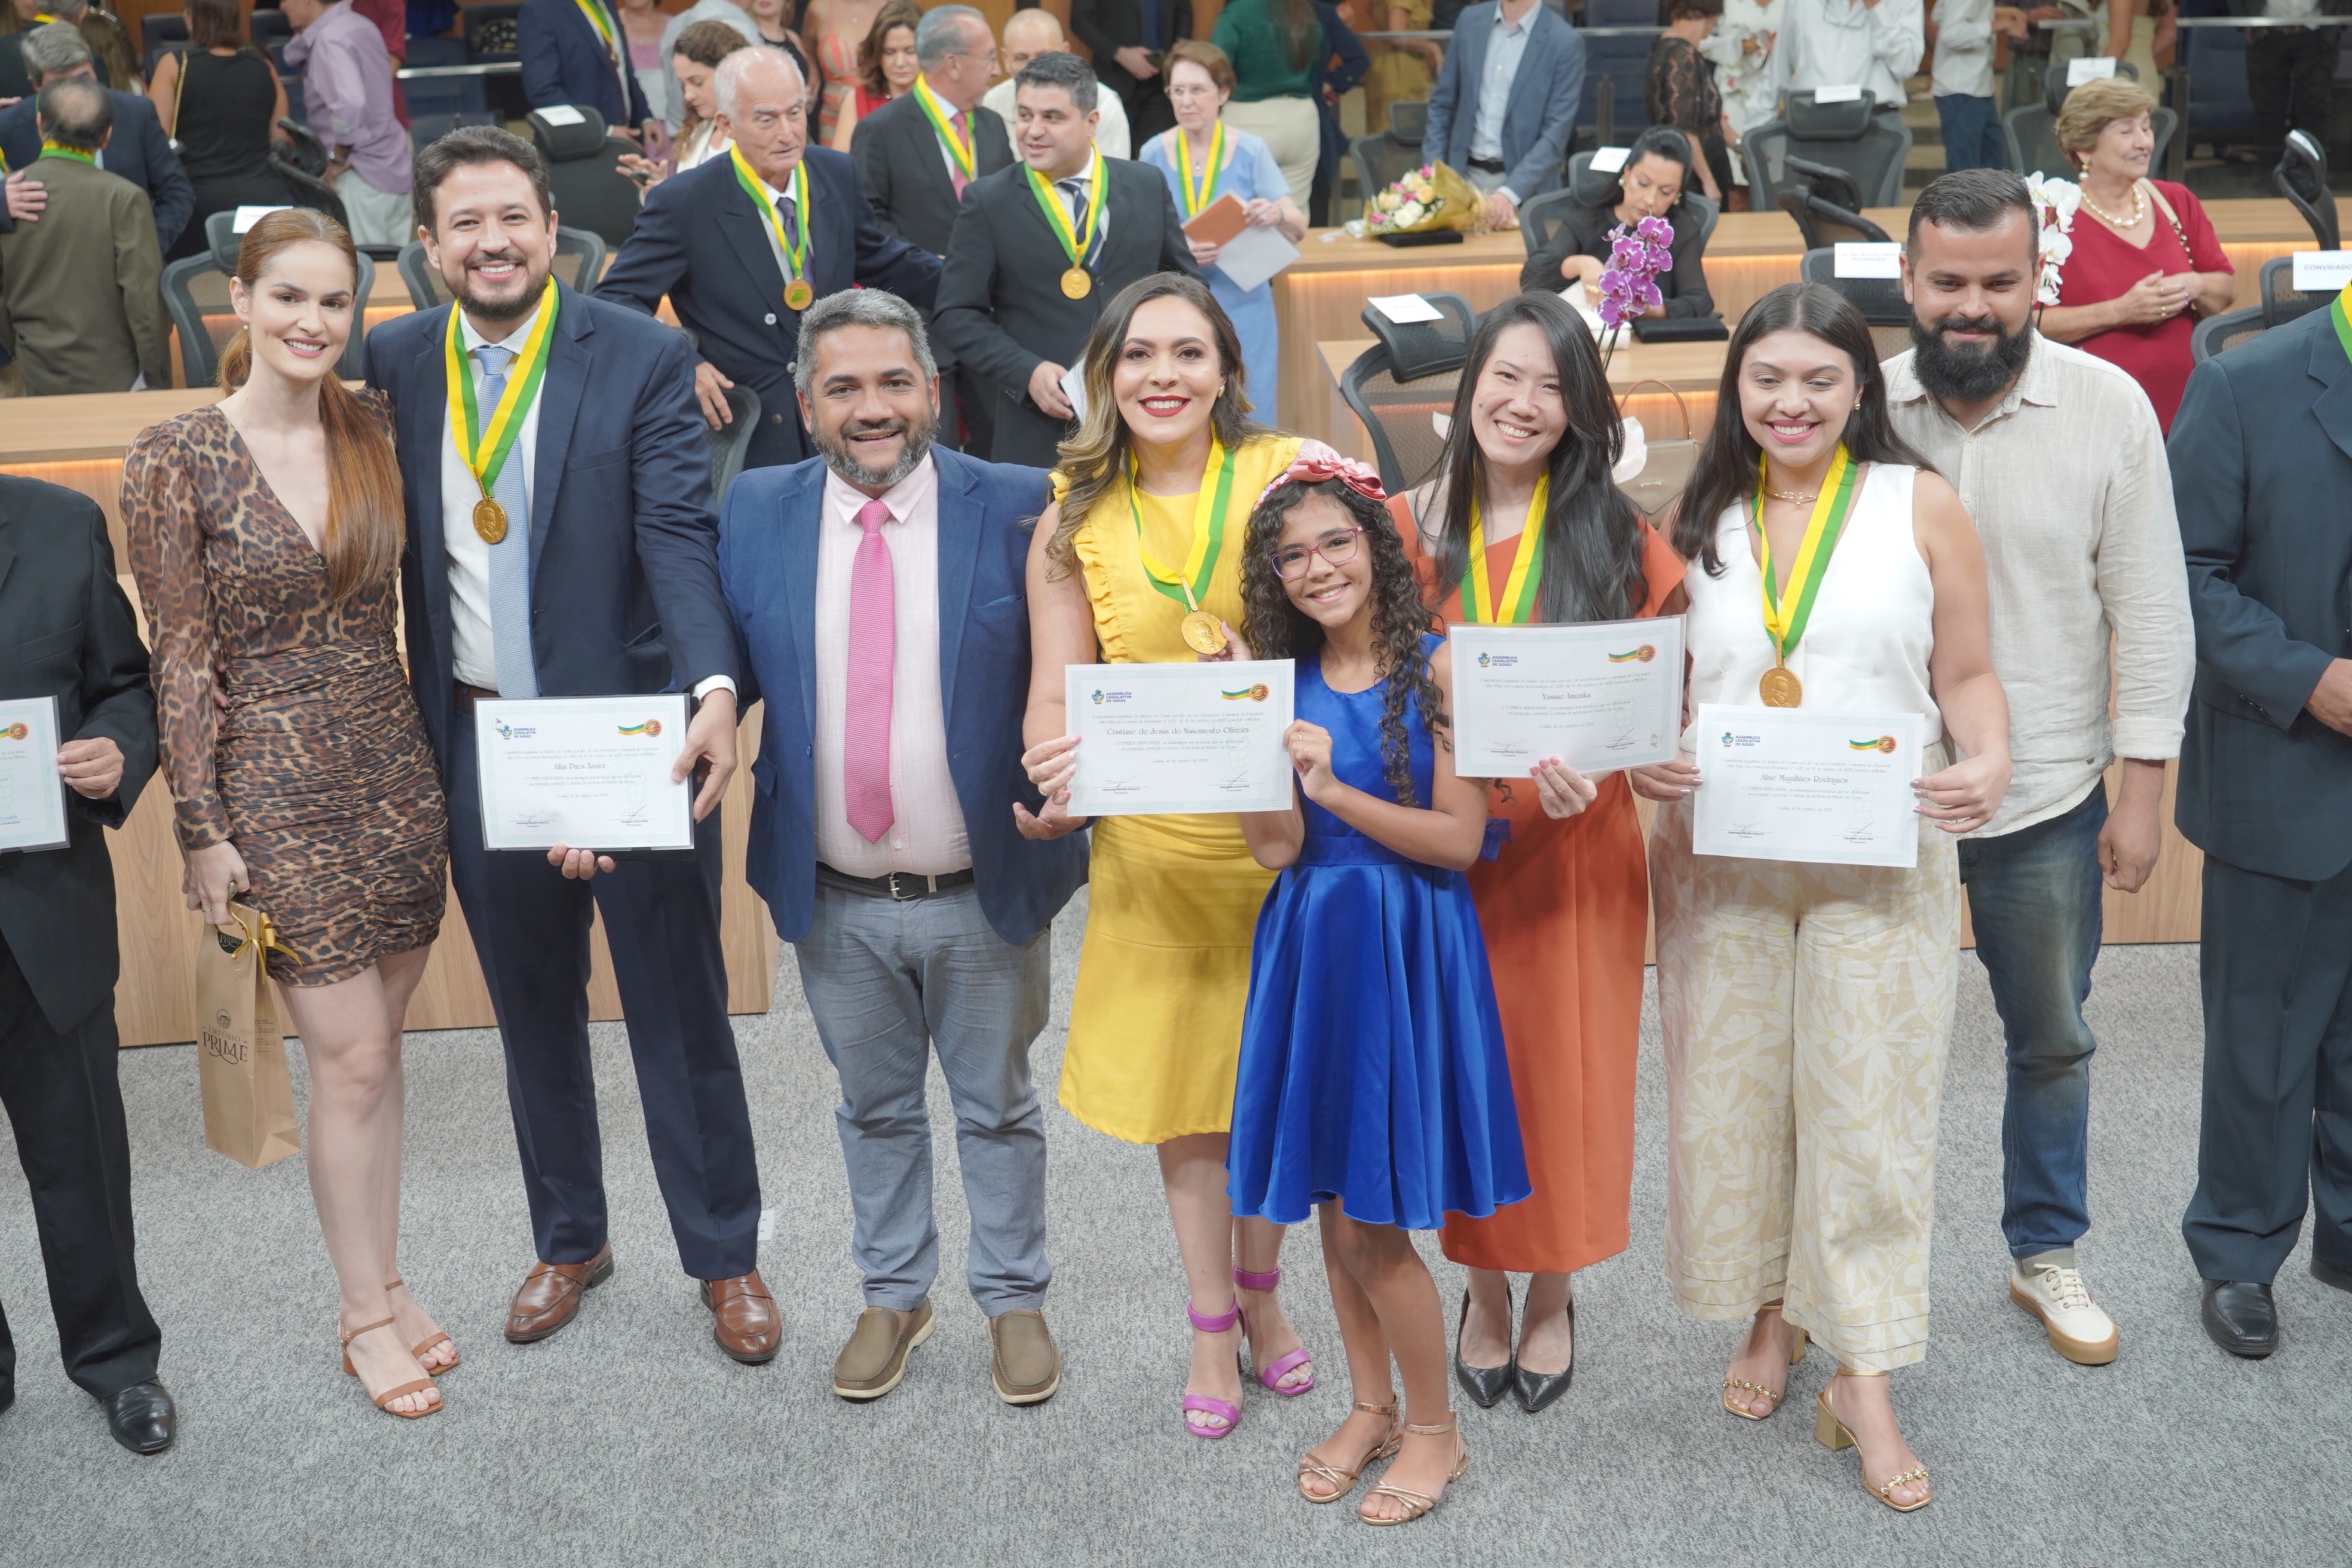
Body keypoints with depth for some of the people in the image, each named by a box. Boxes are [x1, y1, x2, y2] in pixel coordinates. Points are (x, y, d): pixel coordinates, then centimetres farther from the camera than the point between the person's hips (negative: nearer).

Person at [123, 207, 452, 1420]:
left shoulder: (374, 428, 2)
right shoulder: (177, 458, -9)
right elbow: (180, 653, -8)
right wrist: (202, 831, -8)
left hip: (396, 772, 4)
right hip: (277, 790, -4)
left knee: (374, 1052, 12)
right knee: (351, 1063, 0)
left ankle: (386, 1285, 27)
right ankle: (365, 1315, 17)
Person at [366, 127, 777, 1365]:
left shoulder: (643, 358, -8)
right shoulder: (394, 366, 2)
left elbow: (680, 536, -17)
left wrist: (714, 685, -33)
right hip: (476, 740, 4)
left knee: (679, 1007, 7)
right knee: (531, 1008, 18)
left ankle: (726, 1260, 24)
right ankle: (568, 1240, 37)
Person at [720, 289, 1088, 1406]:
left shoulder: (1017, 508, -10)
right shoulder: (755, 515, -2)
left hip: (985, 894, -2)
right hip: (835, 900, 2)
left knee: (997, 1107, 16)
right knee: (874, 1108, 20)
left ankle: (1014, 1301, 35)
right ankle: (893, 1295, 39)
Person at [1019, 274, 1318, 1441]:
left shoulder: (1289, 474, -4)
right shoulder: (1075, 520, 2)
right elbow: (1056, 690, -2)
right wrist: (1061, 785, -22)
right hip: (1152, 843, 1)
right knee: (1181, 1089, 11)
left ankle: (1261, 1295, 37)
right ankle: (1212, 1328, 29)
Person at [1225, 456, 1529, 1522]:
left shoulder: (1438, 668, -7)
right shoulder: (1284, 679, 5)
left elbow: (1461, 841, -12)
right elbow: (1275, 848, -4)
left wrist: (1336, 789, -20)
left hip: (1405, 945, -5)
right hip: (1309, 945, 5)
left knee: (1373, 1221, -2)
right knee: (1332, 1209, 13)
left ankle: (1435, 1429, 18)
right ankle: (1372, 1408, 33)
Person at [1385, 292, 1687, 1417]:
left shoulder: (1616, 536, -1)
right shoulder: (1407, 527, 1)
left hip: (1576, 846, 0)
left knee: (1565, 1068, 9)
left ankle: (1553, 1295, 31)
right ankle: (1485, 1291, 31)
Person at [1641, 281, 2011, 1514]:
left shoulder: (1920, 507, 1)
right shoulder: (1699, 520, 7)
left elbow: (1966, 676, 2)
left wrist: (1990, 763, -18)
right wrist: (1640, 760, -9)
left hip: (1880, 860, -2)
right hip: (1719, 856, 3)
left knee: (1866, 1102, 0)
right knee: (1731, 1091, 9)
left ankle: (1863, 1381, 11)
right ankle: (1771, 1313, 31)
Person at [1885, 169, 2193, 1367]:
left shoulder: (2109, 407, -7)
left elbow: (2149, 613, -3)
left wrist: (2142, 791, -4)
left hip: (2050, 798, 0)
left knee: (2052, 1041, 16)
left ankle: (2046, 1253, 37)